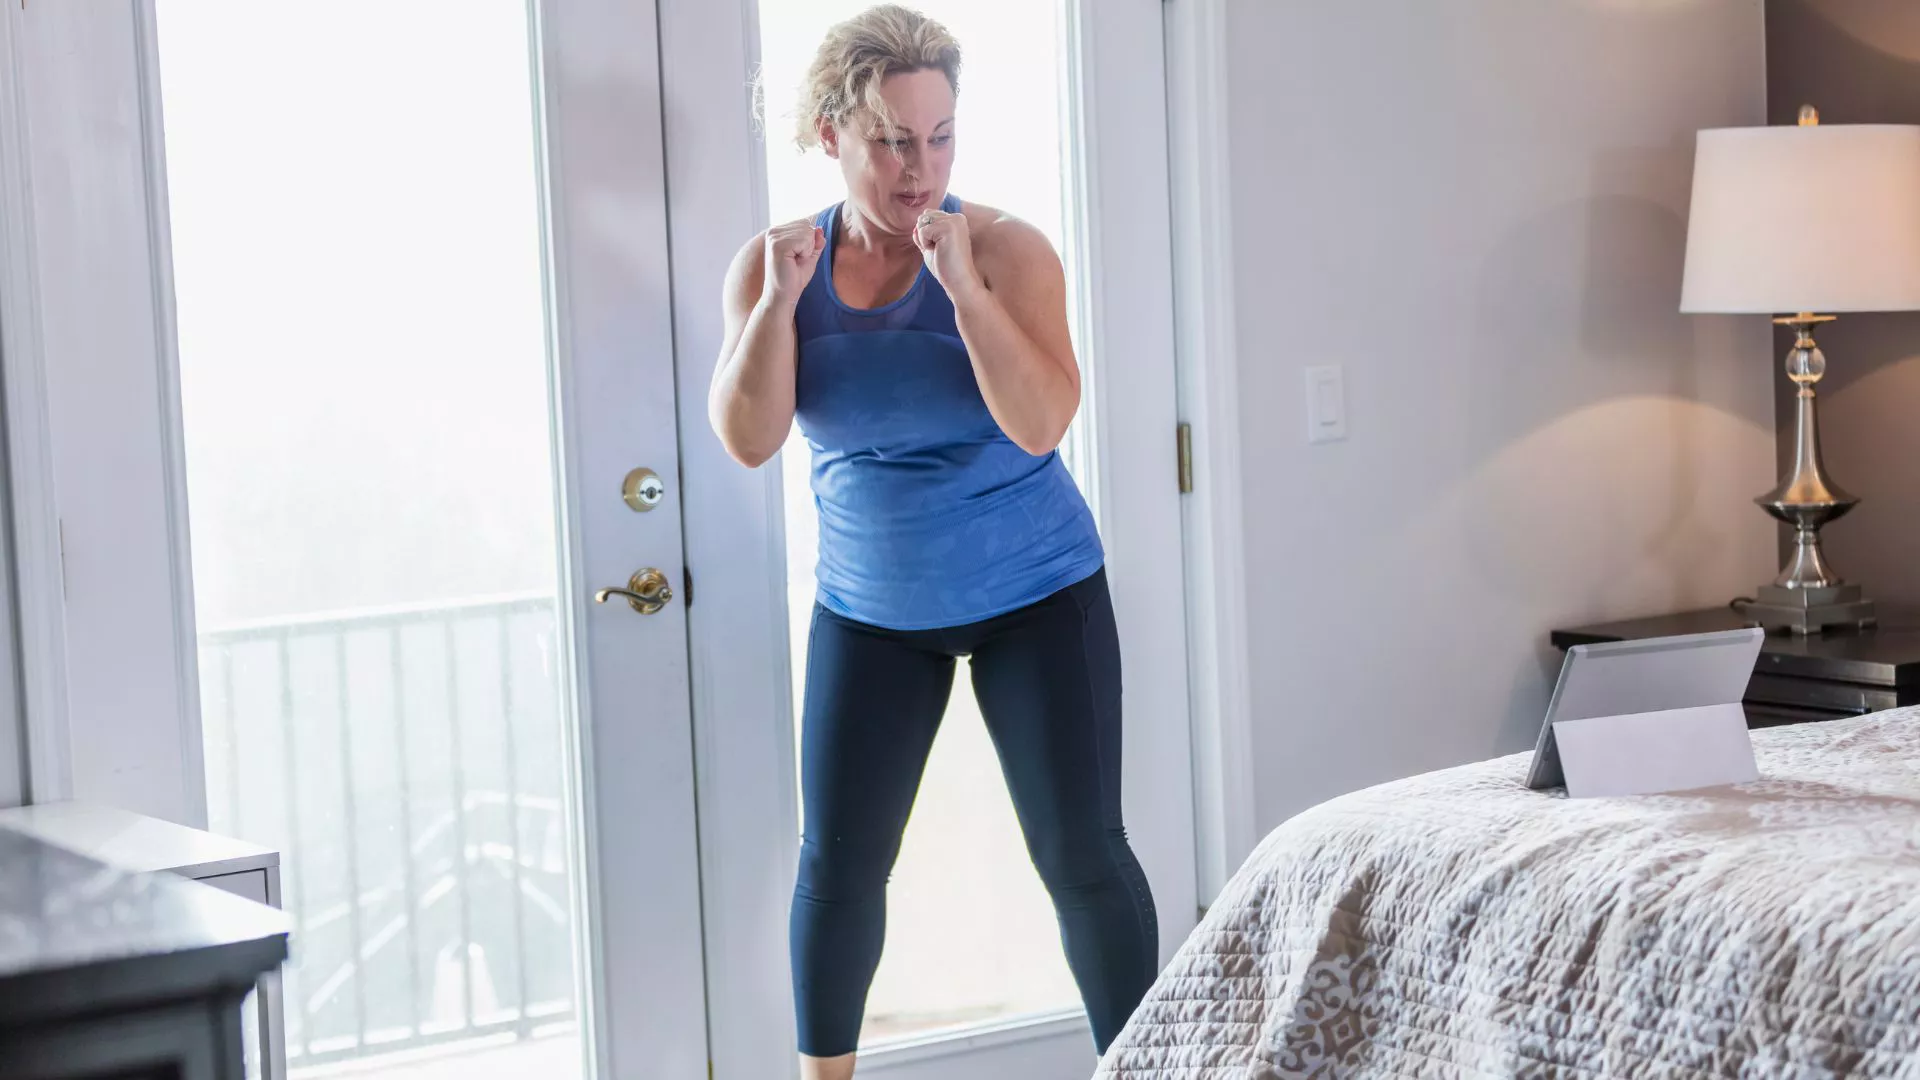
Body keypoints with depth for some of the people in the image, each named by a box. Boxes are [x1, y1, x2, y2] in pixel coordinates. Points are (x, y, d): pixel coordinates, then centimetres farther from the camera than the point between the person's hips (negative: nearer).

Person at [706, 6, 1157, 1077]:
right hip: (870, 606, 3)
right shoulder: (774, 263, -5)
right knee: (838, 865, 5)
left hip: (1036, 592, -2)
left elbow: (1040, 425, -25)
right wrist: (781, 301, -24)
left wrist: (960, 283, -32)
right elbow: (749, 440, -13)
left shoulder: (1005, 248, -14)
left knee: (1083, 855, -2)